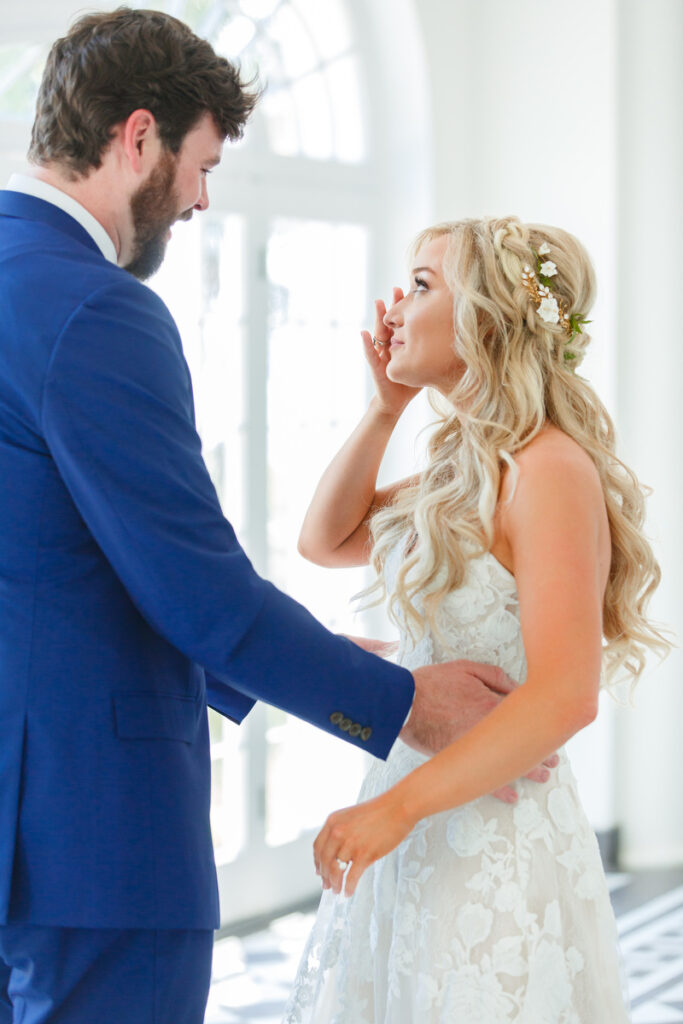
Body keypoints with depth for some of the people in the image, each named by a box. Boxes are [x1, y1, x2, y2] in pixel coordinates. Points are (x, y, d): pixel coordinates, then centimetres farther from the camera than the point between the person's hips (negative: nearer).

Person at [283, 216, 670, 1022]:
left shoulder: (550, 470, -17)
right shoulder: (462, 467, 10)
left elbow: (565, 696, -24)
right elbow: (323, 540, 21)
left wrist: (397, 806, -26)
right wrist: (384, 408, 9)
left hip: (495, 839, -8)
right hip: (420, 834, 8)